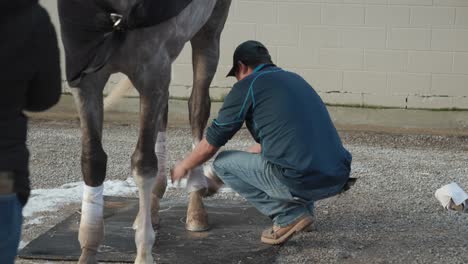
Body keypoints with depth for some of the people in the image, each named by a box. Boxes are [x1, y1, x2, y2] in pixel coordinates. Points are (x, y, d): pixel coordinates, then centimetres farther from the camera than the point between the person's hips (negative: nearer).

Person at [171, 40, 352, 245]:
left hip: (300, 181, -8)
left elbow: (210, 144, 10)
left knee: (223, 163, 12)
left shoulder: (247, 85, 3)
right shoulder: (294, 79, 24)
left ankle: (289, 215, 2)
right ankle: (304, 206, 19)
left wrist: (184, 166, 29)